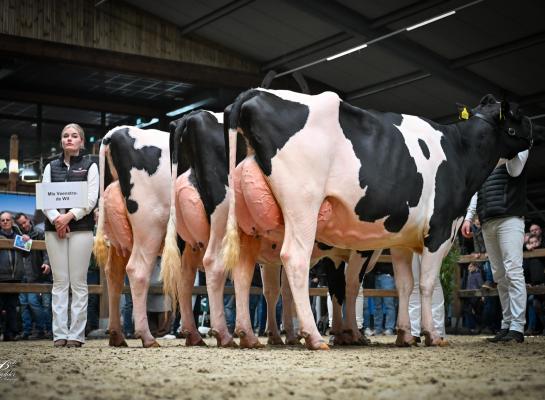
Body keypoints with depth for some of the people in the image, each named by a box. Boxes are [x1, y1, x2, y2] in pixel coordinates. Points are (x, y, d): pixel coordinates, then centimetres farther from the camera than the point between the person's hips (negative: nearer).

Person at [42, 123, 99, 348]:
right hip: (54, 228, 2)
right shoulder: (51, 167, 15)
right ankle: (59, 333, 2)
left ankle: (76, 334, -2)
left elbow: (91, 199, -2)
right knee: (59, 282, 1)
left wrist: (70, 216, -16)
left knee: (78, 282, -3)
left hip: (81, 228, -2)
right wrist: (56, 218, -13)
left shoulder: (89, 166, 8)